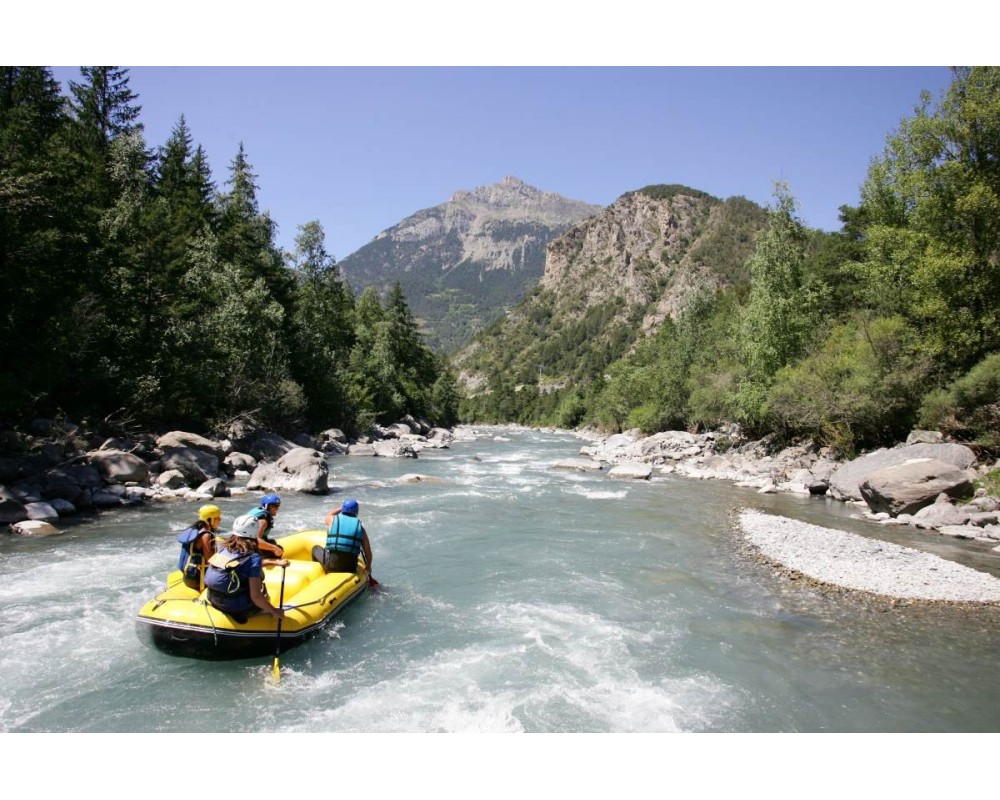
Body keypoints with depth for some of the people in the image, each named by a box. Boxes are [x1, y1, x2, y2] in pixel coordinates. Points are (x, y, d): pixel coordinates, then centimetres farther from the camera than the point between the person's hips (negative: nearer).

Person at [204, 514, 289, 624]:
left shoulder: (224, 548, 0)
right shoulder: (253, 557, -21)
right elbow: (256, 596, -23)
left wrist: (276, 562, 23)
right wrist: (275, 611, -10)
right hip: (237, 608, -7)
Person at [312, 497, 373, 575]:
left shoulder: (333, 520, 3)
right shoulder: (360, 527, 5)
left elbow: (328, 515, 31)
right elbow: (368, 553, 6)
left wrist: (341, 508, 45)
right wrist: (368, 568, 23)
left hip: (330, 564, -2)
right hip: (349, 568, 2)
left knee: (315, 549, 26)